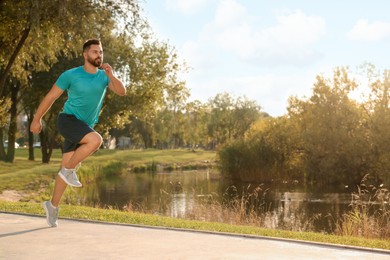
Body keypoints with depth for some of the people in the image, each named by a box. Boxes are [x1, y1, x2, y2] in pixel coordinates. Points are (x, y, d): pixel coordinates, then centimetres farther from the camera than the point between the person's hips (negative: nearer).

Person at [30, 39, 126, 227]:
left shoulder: (103, 76, 4)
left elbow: (122, 92, -10)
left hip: (85, 127, 5)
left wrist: (111, 75, -26)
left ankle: (53, 205, 20)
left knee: (67, 166, 5)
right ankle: (68, 170, -12)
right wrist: (36, 119, 3)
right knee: (96, 140, -31)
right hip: (68, 120, -5)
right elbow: (50, 97, -1)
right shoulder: (71, 75, -9)